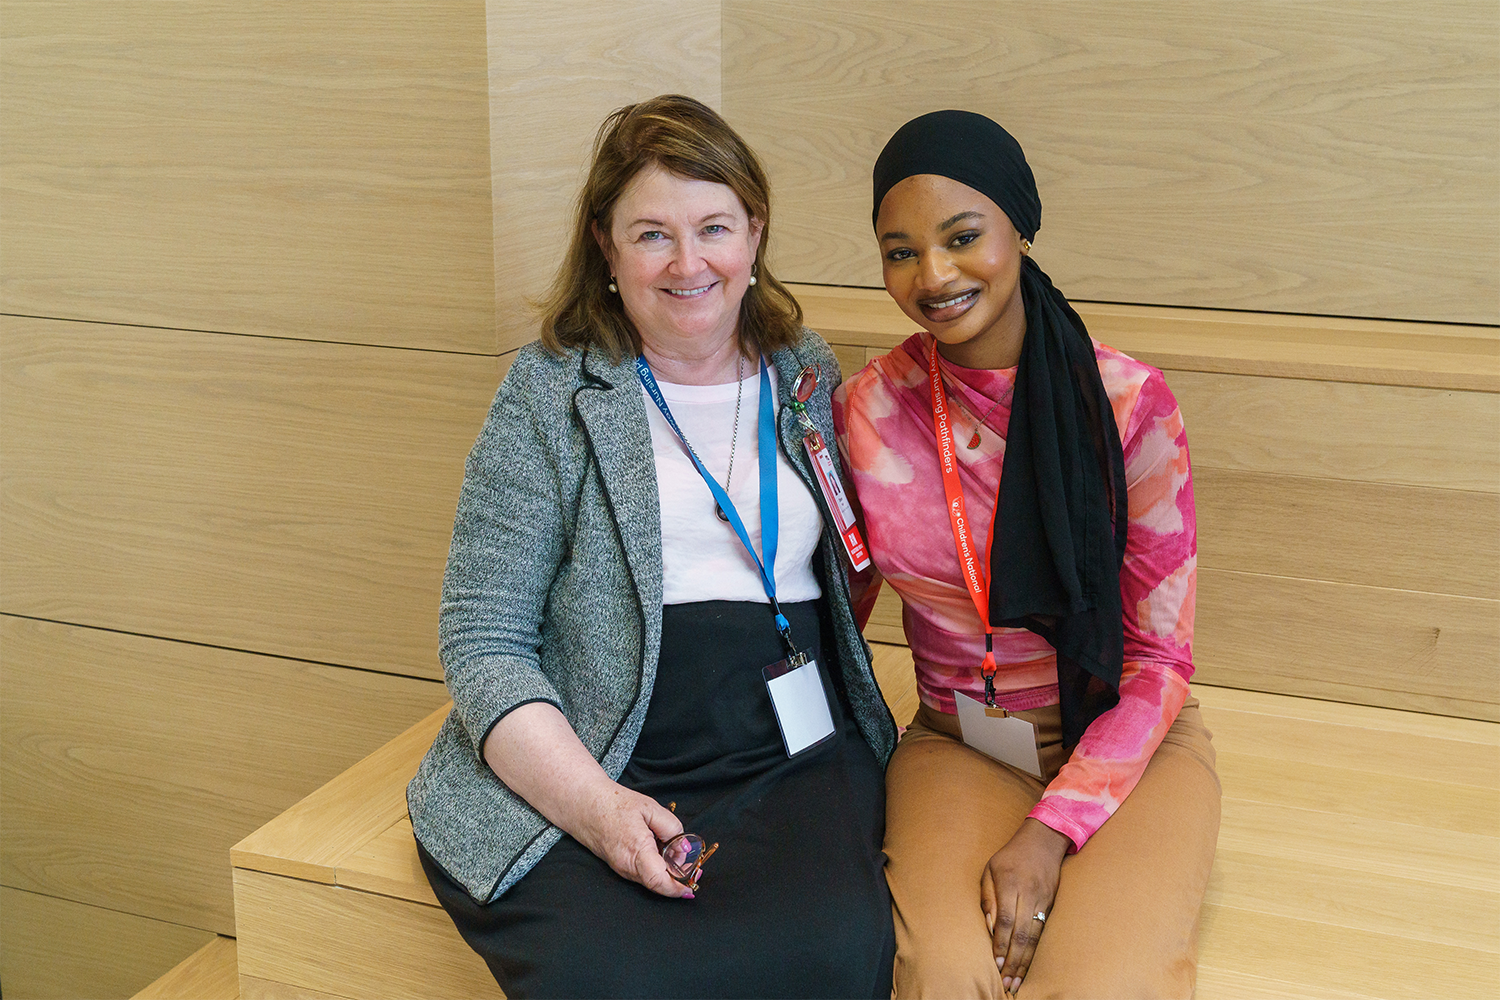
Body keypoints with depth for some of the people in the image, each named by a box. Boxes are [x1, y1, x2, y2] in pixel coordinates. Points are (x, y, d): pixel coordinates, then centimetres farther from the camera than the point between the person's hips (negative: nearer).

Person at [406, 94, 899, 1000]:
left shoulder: (809, 375, 14)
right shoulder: (551, 392, 3)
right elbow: (483, 642, -1)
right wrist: (595, 805, -15)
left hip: (792, 759, 3)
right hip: (574, 774, -2)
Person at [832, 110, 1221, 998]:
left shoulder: (1126, 401, -12)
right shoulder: (867, 410, -5)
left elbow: (1161, 658, -9)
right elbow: (843, 599, 9)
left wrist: (1053, 830, -19)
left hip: (1123, 737, -1)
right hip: (958, 744, 1)